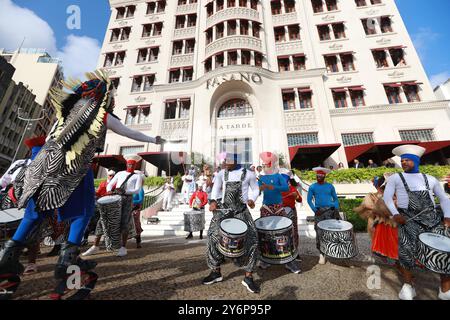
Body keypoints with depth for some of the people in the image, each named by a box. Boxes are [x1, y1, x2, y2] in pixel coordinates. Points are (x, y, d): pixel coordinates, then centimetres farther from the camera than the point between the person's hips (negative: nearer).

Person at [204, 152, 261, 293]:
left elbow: (256, 189, 11)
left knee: (251, 240, -8)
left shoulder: (248, 174, 1)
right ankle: (216, 272, 22)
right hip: (223, 209, 2)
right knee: (214, 237, -2)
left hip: (241, 210, -1)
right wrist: (213, 201, -20)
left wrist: (251, 199, -8)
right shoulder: (221, 174, 7)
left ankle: (248, 277, 12)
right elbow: (216, 188, -2)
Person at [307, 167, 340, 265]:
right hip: (319, 211, 0)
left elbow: (335, 199, 12)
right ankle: (322, 254, 14)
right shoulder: (312, 187, 5)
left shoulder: (330, 186, 9)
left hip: (330, 210, 1)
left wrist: (336, 209, 0)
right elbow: (309, 200, 2)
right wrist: (315, 210, -10)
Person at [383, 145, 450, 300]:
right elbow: (387, 197, 0)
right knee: (406, 248, -18)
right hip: (409, 218, -3)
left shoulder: (430, 179, 18)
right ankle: (408, 284, 2)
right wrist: (395, 214, -13)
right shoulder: (395, 178, 8)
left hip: (433, 217, 4)